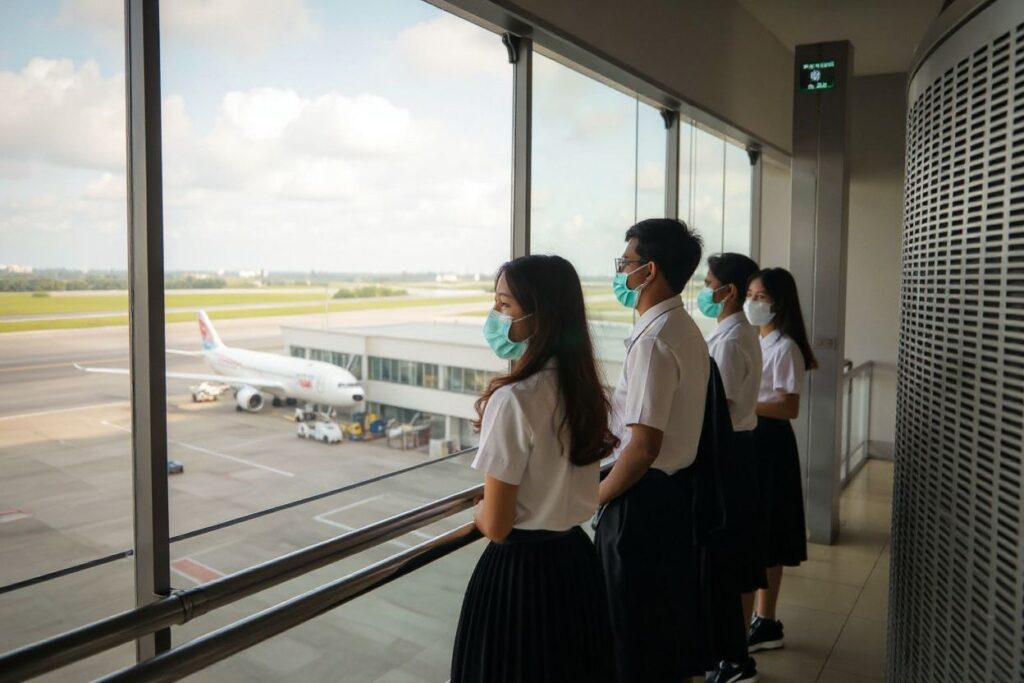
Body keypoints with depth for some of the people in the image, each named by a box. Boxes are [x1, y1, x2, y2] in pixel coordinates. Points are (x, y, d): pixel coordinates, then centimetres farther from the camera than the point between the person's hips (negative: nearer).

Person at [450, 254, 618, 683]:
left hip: (519, 570, -7)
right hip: (577, 559, 7)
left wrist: (477, 514, 4)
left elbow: (495, 525, -18)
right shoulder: (582, 387, -1)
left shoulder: (513, 399, -23)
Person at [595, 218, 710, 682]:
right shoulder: (686, 330, 8)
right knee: (667, 617, 23)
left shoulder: (654, 340, -23)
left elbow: (643, 447, -25)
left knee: (632, 633, 7)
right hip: (676, 491, 10)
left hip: (642, 500, -9)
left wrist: (595, 497, -12)